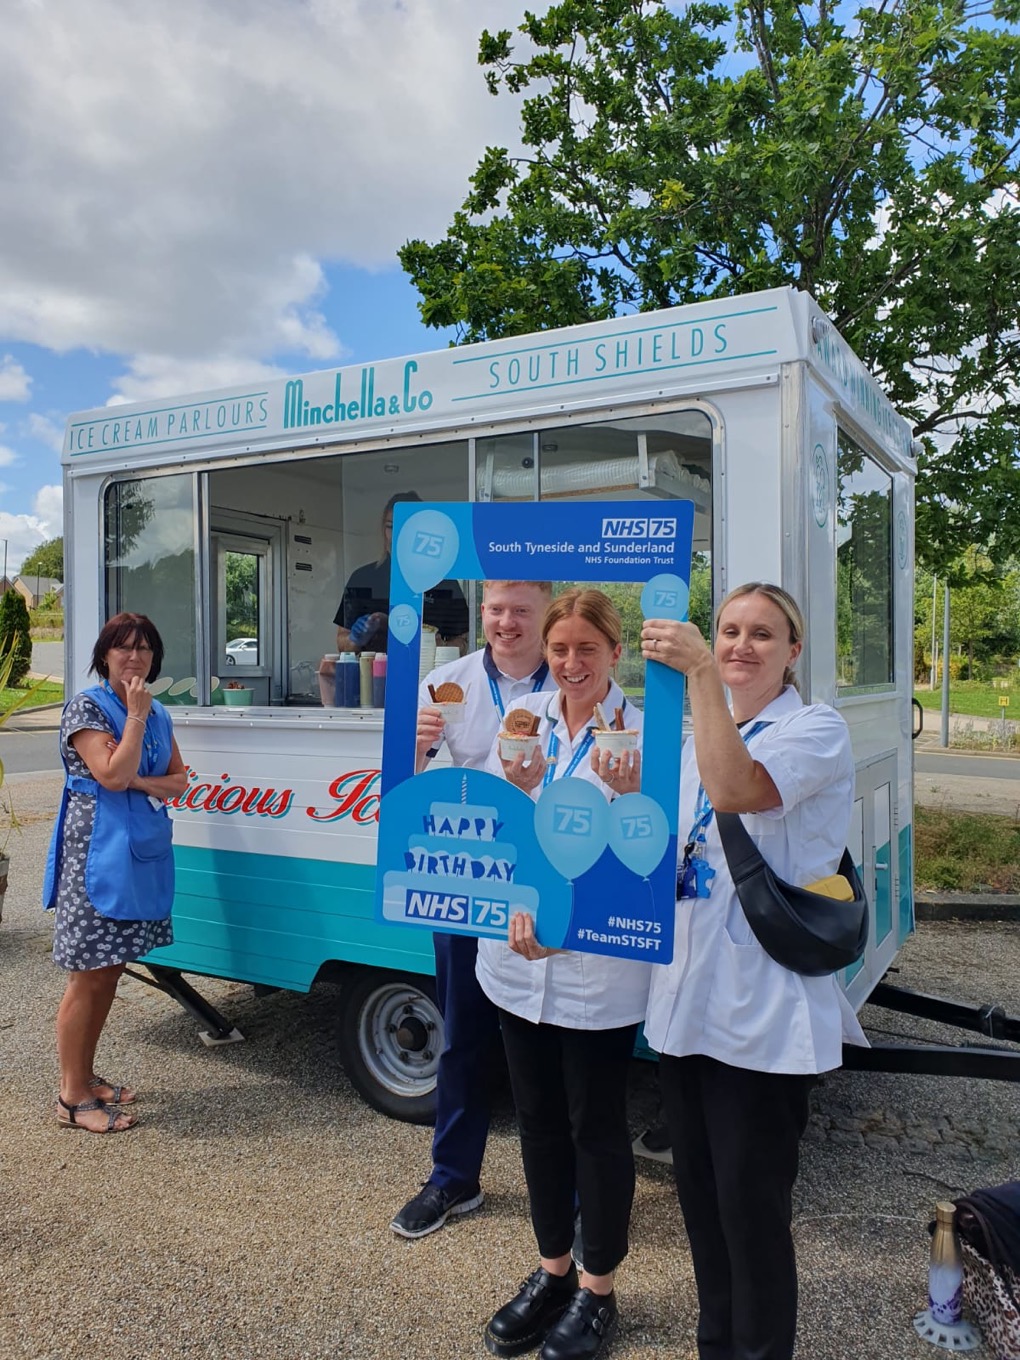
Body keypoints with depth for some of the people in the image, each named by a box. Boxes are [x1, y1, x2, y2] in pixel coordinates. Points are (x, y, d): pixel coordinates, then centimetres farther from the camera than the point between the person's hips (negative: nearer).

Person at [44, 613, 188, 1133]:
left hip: (143, 854, 7)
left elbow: (179, 780, 9)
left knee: (108, 972, 14)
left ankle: (85, 1076, 27)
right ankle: (73, 1098, 10)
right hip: (97, 855, -7)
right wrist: (135, 715, -16)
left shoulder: (158, 714, 12)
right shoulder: (86, 707, -8)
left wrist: (139, 783, -9)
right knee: (88, 978, -1)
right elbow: (112, 776, -19)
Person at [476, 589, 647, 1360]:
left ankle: (597, 1290, 34)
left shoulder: (640, 733, -12)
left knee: (597, 1127, 12)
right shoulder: (524, 719, 0)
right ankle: (553, 1269, 41)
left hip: (598, 967, -4)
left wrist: (628, 795, -32)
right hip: (519, 959, 5)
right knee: (539, 1119, 19)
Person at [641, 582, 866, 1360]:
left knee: (750, 1206, 5)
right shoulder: (698, 740, 13)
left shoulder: (816, 730, -9)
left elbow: (738, 790, -30)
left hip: (761, 1013, -7)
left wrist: (701, 672, -32)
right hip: (688, 997, 7)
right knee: (699, 1193, 19)